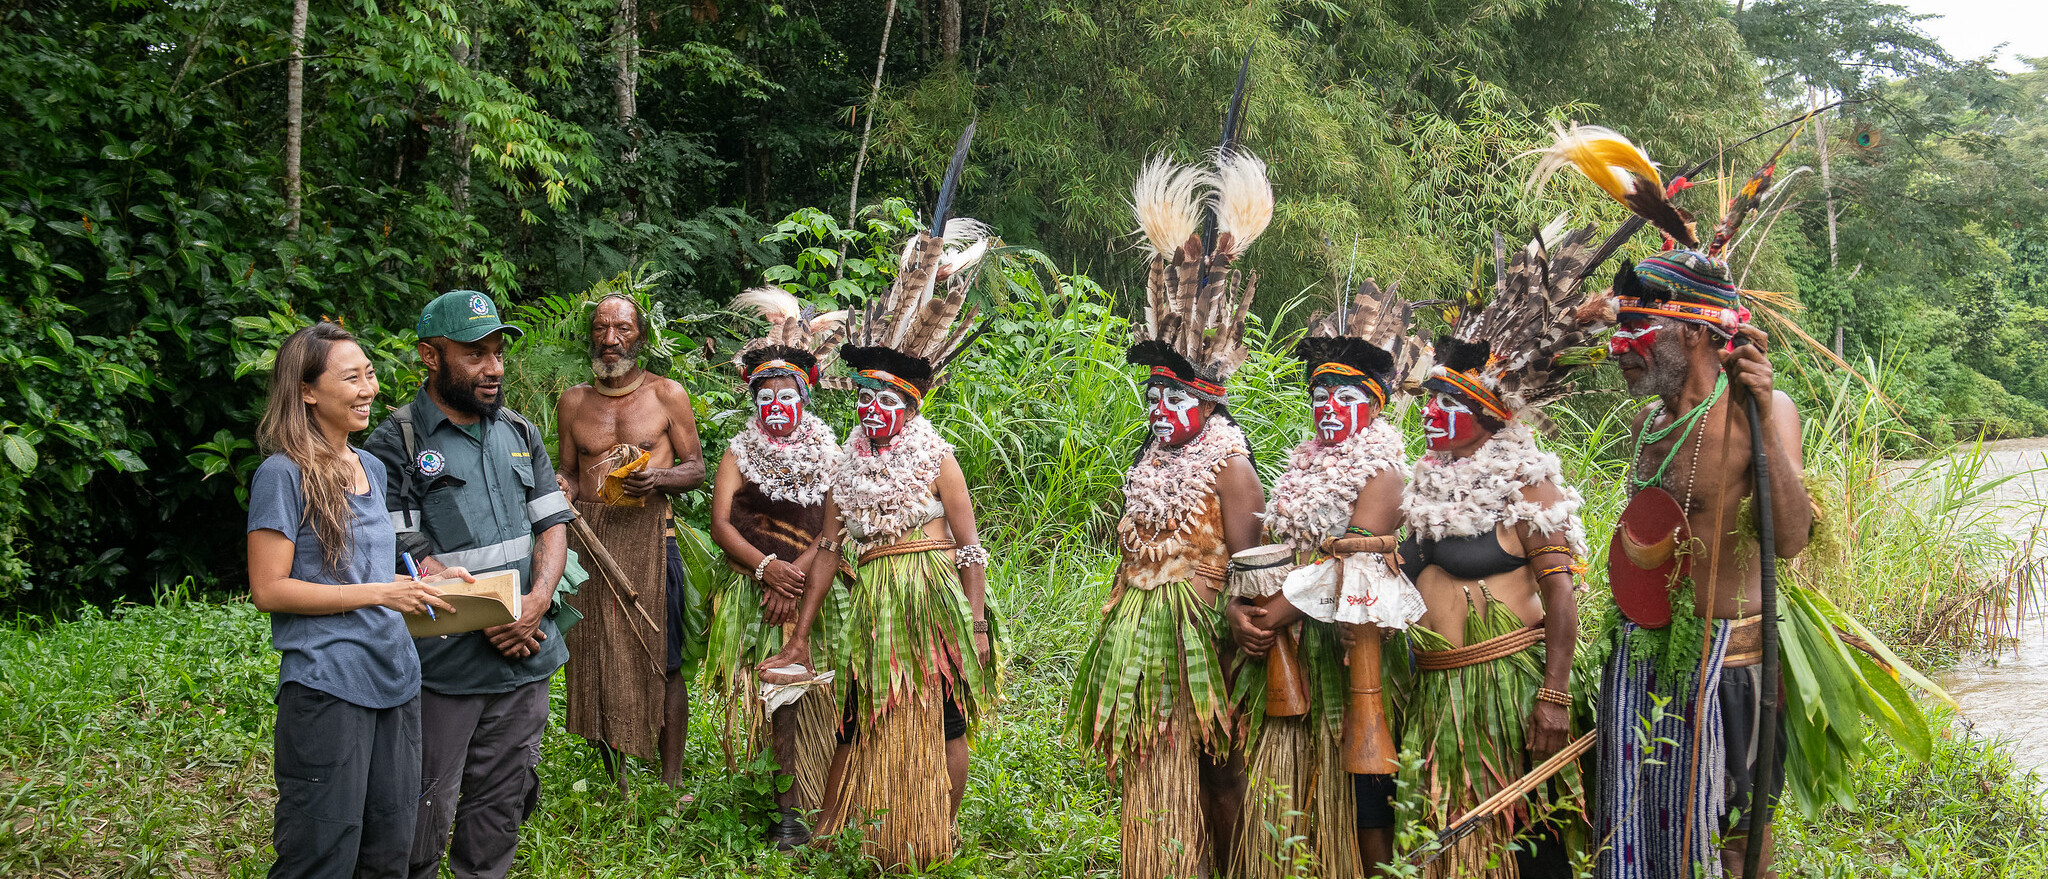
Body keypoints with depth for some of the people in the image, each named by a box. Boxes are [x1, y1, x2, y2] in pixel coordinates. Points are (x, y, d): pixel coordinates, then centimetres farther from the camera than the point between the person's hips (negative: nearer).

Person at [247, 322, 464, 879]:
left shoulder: (373, 469, 15)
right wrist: (376, 594, -16)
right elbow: (268, 589, -13)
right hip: (325, 685, -8)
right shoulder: (284, 475, -9)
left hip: (395, 678, 8)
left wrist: (425, 580, 7)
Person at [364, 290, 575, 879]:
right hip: (441, 669, -5)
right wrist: (486, 619, -19)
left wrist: (536, 603, -8)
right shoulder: (394, 446, -7)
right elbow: (401, 555, -14)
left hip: (526, 659, 6)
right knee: (425, 813, 1)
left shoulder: (520, 435, 12)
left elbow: (553, 524, 11)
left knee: (501, 807, 14)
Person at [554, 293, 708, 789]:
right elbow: (571, 475, 19)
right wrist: (561, 491, -4)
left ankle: (671, 785, 2)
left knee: (663, 663, -4)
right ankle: (616, 788, 15)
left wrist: (658, 478, -13)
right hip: (589, 538, 3)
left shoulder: (667, 394, 6)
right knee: (596, 661, 4)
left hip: (648, 535, -3)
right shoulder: (573, 402, 14)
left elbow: (696, 468, 7)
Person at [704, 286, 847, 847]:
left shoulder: (826, 456, 5)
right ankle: (775, 793, 7)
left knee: (799, 690, -8)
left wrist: (794, 577, -16)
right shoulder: (740, 454, 8)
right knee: (759, 690, -1)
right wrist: (768, 568, -15)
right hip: (751, 592, 1)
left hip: (809, 589, -1)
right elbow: (720, 524, -2)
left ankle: (792, 807, -7)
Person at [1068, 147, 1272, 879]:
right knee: (1152, 764, 11)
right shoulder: (1152, 460, 14)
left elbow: (1248, 563, -13)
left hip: (1198, 629, -7)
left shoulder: (1229, 464, -9)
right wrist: (1118, 624, 18)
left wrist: (1241, 630, -18)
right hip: (1141, 635, 8)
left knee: (1212, 765, 0)